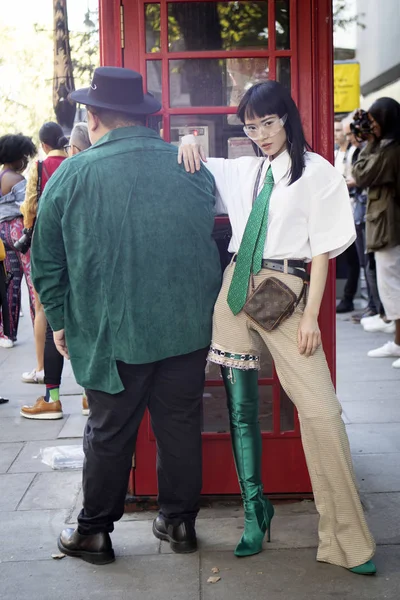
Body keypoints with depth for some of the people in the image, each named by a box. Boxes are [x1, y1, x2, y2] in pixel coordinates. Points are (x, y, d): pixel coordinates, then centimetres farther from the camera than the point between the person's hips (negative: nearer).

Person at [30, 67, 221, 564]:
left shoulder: (71, 176, -8)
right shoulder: (194, 170, 0)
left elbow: (46, 261, -1)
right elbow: (215, 244, 9)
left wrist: (59, 320, 11)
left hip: (112, 333, -2)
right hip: (187, 329, 2)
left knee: (109, 434, 10)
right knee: (180, 426, 14)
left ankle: (94, 532, 23)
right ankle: (179, 522, 27)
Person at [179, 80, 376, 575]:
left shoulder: (316, 173, 1)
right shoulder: (243, 171, 14)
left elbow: (322, 249, -2)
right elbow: (192, 167, 28)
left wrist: (311, 316, -8)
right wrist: (189, 143, 5)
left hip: (285, 294, -5)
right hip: (237, 289, 5)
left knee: (321, 410, -12)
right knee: (240, 408, 7)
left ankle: (345, 540, -3)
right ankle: (254, 510, 22)